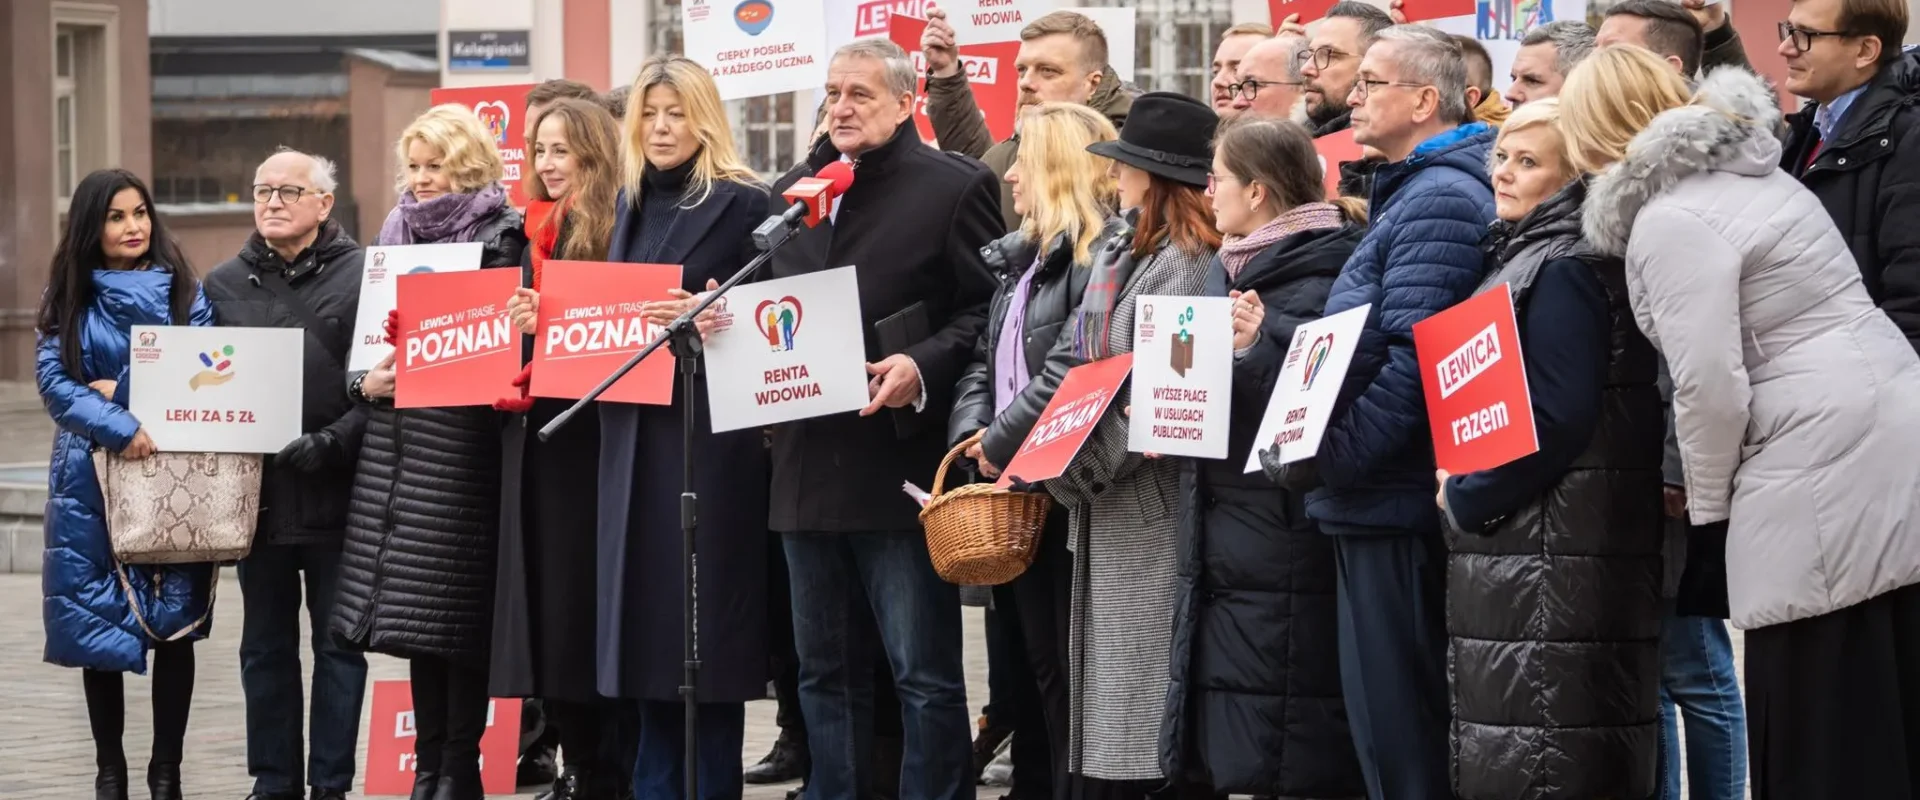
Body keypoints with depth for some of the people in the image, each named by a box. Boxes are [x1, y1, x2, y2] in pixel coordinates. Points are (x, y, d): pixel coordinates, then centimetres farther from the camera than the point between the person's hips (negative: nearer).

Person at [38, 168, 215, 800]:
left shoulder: (183, 292, 4)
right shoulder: (68, 299, 6)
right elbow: (54, 382, -4)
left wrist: (122, 391, -14)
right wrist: (122, 428, -19)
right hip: (92, 479, 1)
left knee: (174, 626, -1)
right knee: (98, 626, 2)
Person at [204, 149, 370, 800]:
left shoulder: (363, 277, -1)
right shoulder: (224, 285, 12)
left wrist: (332, 443, -17)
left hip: (335, 494, -3)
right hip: (254, 493, 4)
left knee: (338, 643, 4)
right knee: (266, 645, 10)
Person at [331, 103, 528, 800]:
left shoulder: (501, 237, -2)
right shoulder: (395, 234, 16)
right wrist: (364, 381, -1)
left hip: (463, 445, -5)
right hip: (396, 443, 5)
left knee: (458, 610, -4)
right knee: (414, 613, 7)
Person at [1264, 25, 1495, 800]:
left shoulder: (1439, 200, -14)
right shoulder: (1412, 192, 19)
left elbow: (1412, 360, -23)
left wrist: (1323, 457, -18)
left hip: (1393, 502, -10)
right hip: (1381, 501, 10)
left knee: (1398, 738, -7)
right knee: (1394, 731, 14)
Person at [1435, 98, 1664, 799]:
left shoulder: (1563, 267, -13)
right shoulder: (1523, 255, 19)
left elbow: (1557, 418, -20)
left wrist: (1466, 494, -11)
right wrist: (1463, 485, 12)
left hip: (1551, 551, -10)